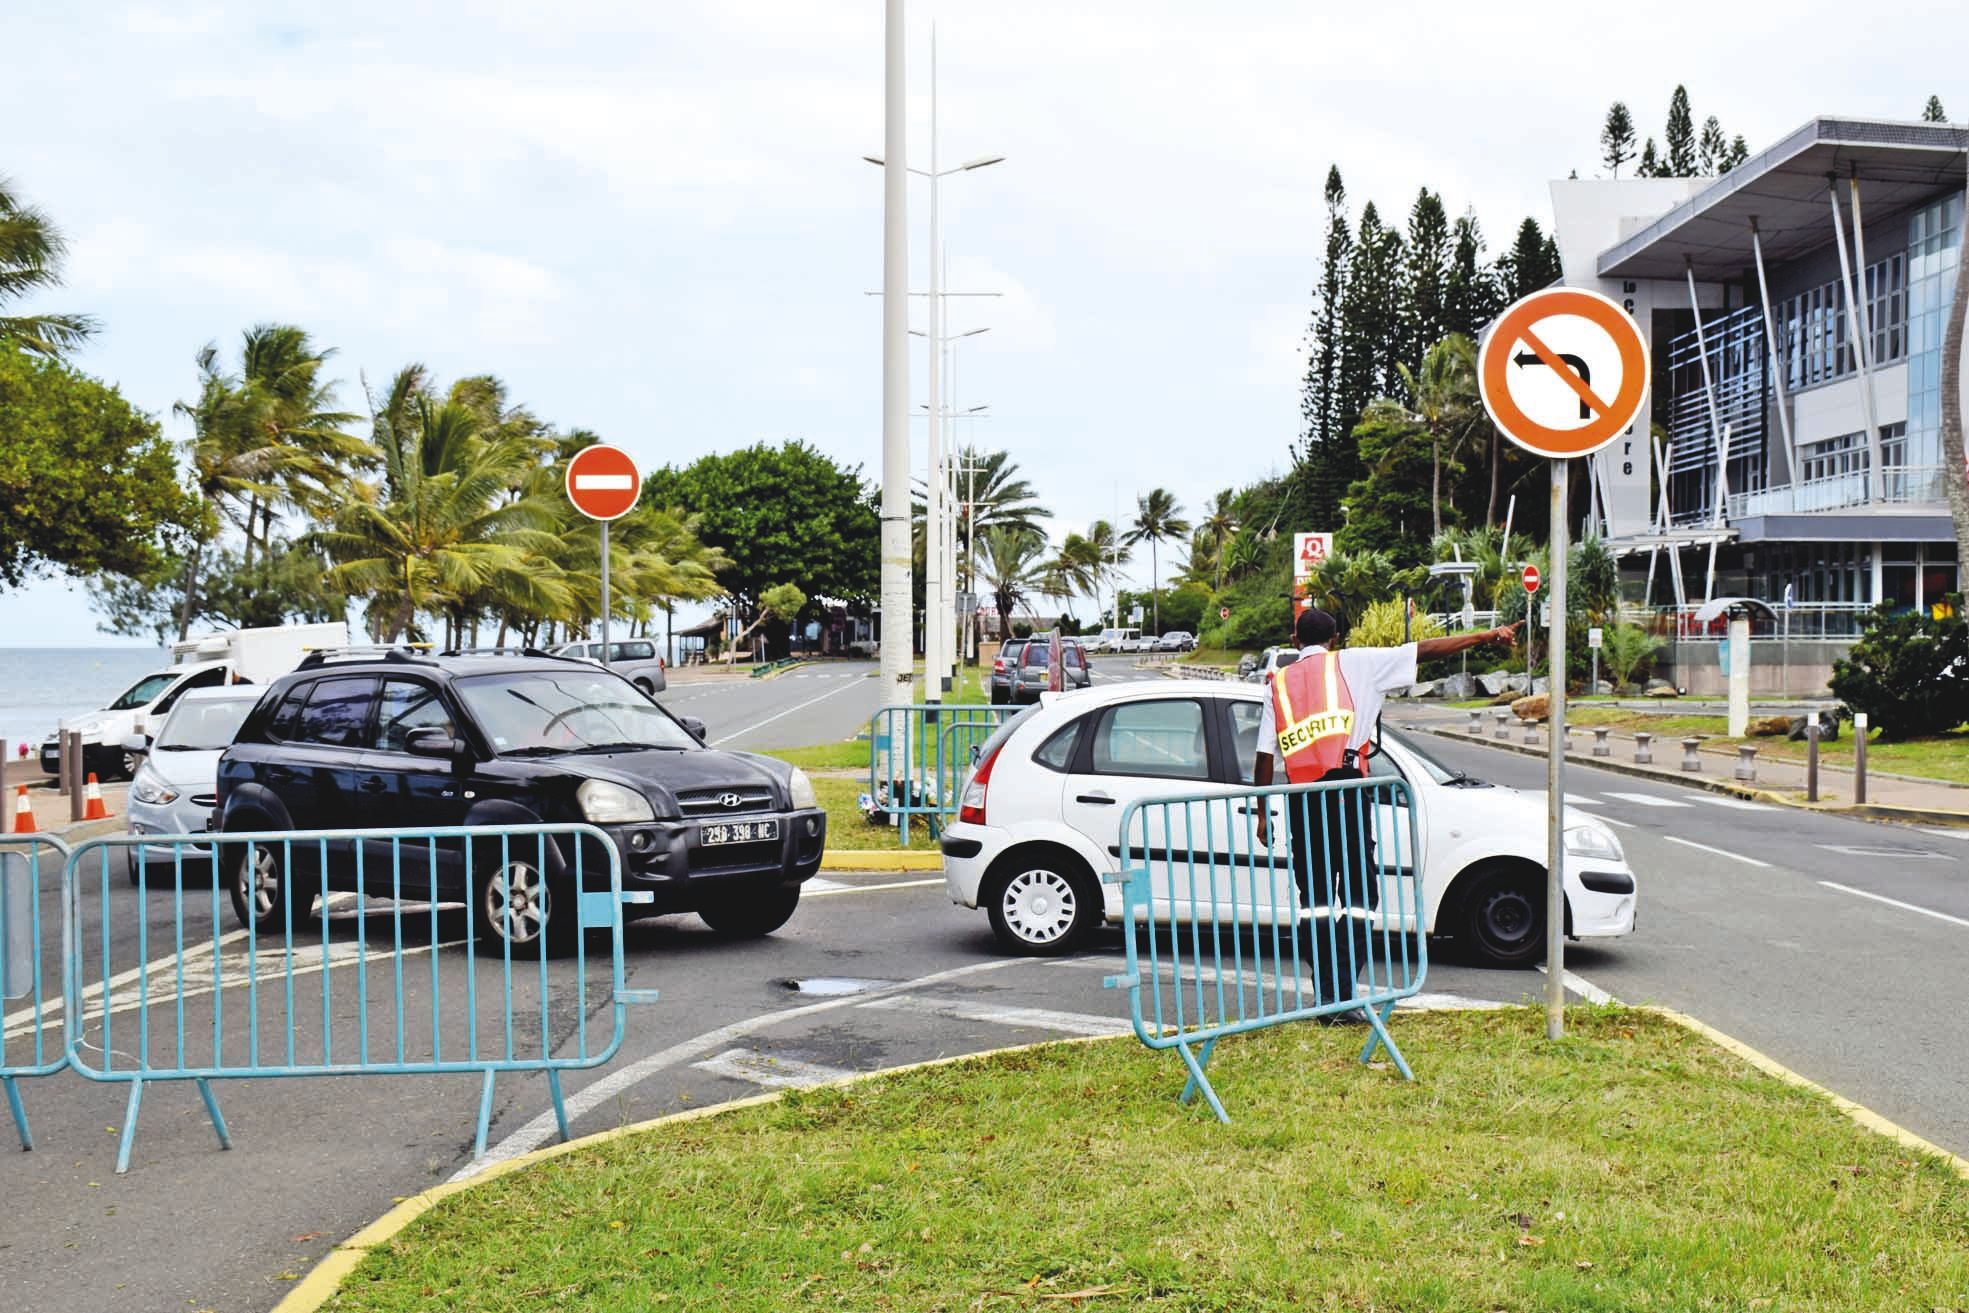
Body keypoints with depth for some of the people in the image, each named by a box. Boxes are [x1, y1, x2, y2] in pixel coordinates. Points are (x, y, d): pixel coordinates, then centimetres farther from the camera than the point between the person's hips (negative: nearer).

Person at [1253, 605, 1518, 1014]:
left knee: (1318, 901, 9)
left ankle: (1325, 996, 7)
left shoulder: (1279, 682, 15)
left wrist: (1263, 815, 15)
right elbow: (1423, 651, 4)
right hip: (1346, 791, -3)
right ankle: (1343, 994, -8)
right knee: (1358, 897, 1)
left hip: (1301, 797, 3)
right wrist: (1487, 636, 7)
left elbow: (1265, 755, 10)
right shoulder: (1351, 663, 8)